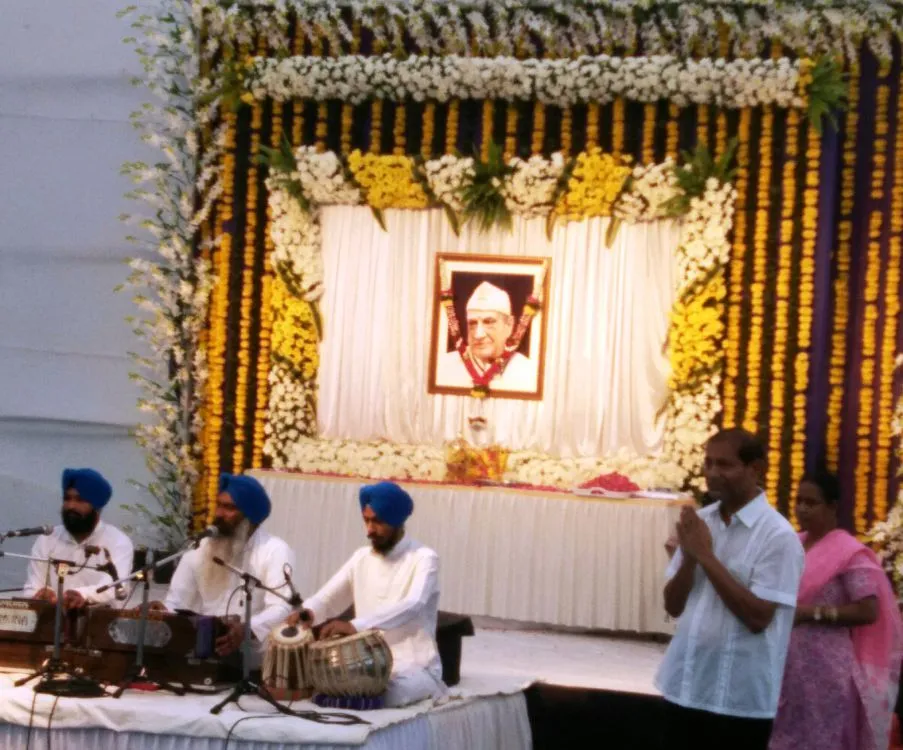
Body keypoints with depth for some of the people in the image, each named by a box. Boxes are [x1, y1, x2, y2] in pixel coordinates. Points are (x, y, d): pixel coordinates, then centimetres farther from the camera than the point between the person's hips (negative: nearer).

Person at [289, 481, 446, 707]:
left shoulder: (423, 559, -9)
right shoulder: (361, 558, 12)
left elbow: (412, 607, -26)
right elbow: (327, 598, 10)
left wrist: (355, 625, -40)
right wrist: (308, 612, -17)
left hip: (414, 667, -6)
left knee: (381, 697, -37)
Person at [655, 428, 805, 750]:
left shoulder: (777, 535, -12)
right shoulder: (699, 522, 7)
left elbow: (758, 617, -18)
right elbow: (673, 605, 8)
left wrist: (707, 556, -18)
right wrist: (690, 556, -11)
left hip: (740, 698, -6)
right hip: (685, 687, 6)